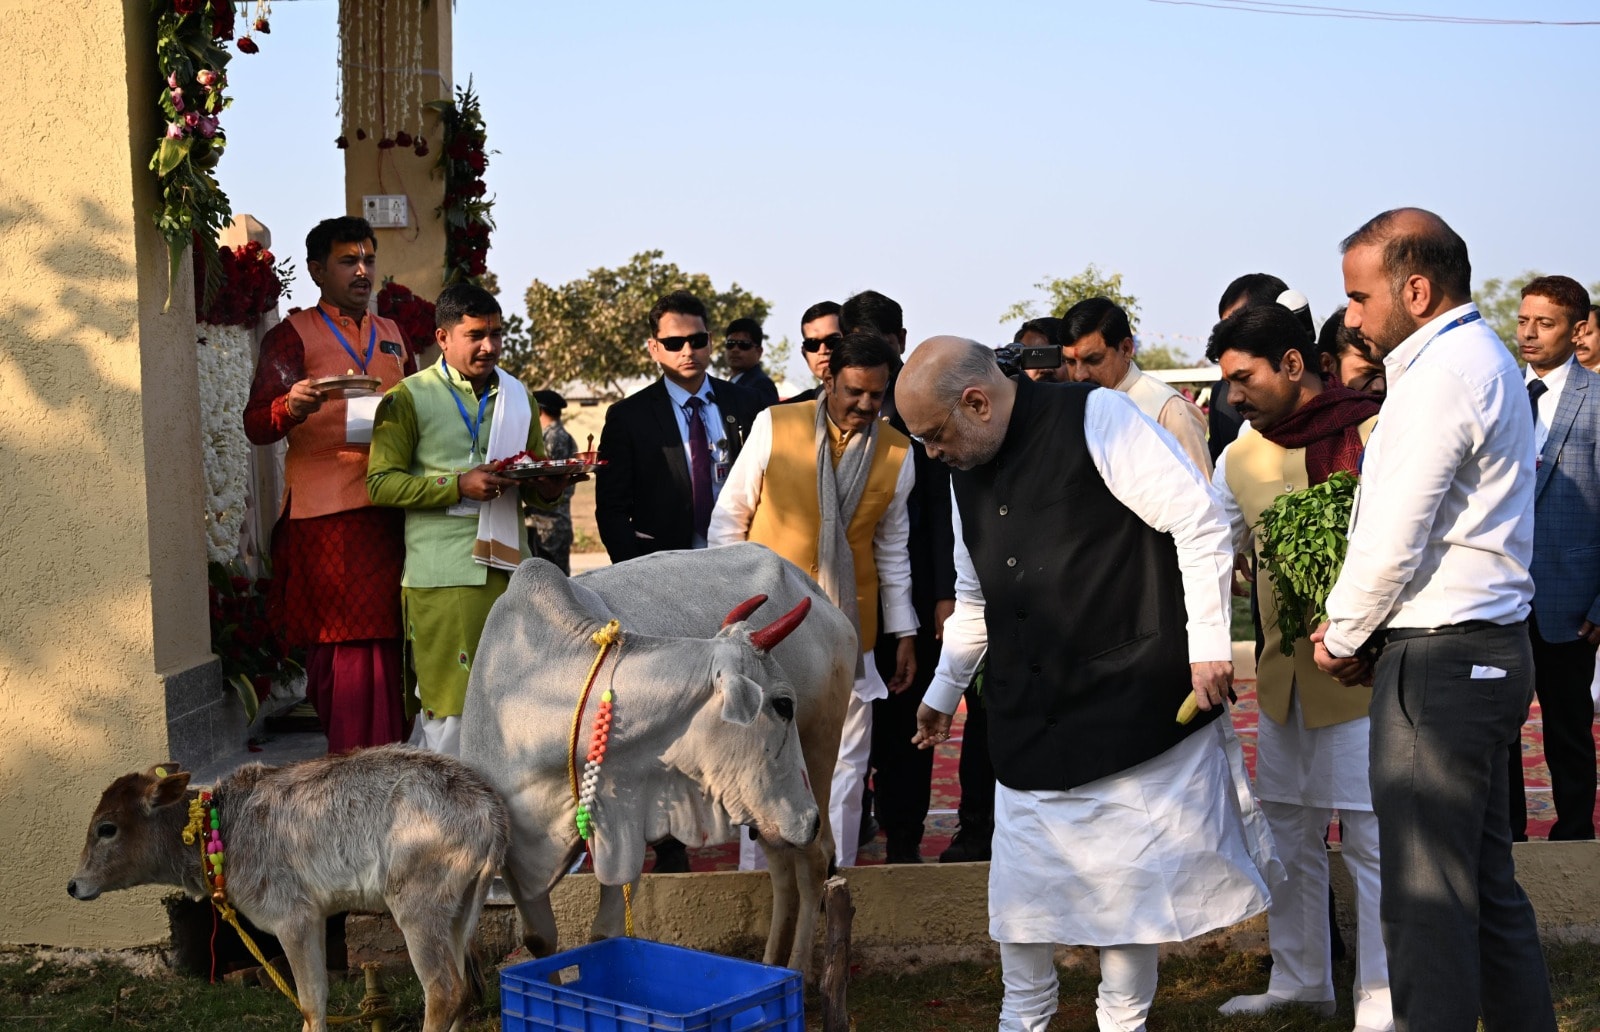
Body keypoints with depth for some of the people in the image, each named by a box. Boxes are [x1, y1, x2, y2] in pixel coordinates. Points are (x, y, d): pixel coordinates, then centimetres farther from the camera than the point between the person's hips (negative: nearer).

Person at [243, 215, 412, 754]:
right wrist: (290, 407, -29)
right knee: (349, 643, -10)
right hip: (326, 514, -5)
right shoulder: (293, 336, 3)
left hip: (389, 506, 5)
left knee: (389, 641, 4)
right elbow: (255, 425, -7)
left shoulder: (392, 336, 21)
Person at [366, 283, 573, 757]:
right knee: (448, 700, -5)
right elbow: (381, 483, -6)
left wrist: (548, 488, 0)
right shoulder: (409, 398, 1)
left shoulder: (516, 395, 17)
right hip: (443, 574, -5)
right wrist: (459, 485, -16)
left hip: (508, 566, 5)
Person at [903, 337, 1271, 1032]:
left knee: (1126, 879, 3)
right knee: (1020, 883, 8)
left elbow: (1201, 524, -13)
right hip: (1027, 721, 6)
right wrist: (943, 690, 29)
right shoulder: (967, 472, 12)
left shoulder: (1096, 418, -11)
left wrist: (1208, 643, -15)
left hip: (1127, 706, -6)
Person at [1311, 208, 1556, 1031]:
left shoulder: (1444, 373, -16)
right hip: (1485, 650, 10)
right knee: (1486, 882, 16)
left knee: (1426, 898, -4)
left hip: (1443, 657, -10)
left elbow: (1394, 542, -18)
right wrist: (1357, 629, 12)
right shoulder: (1481, 357, 16)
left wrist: (1343, 638, -2)